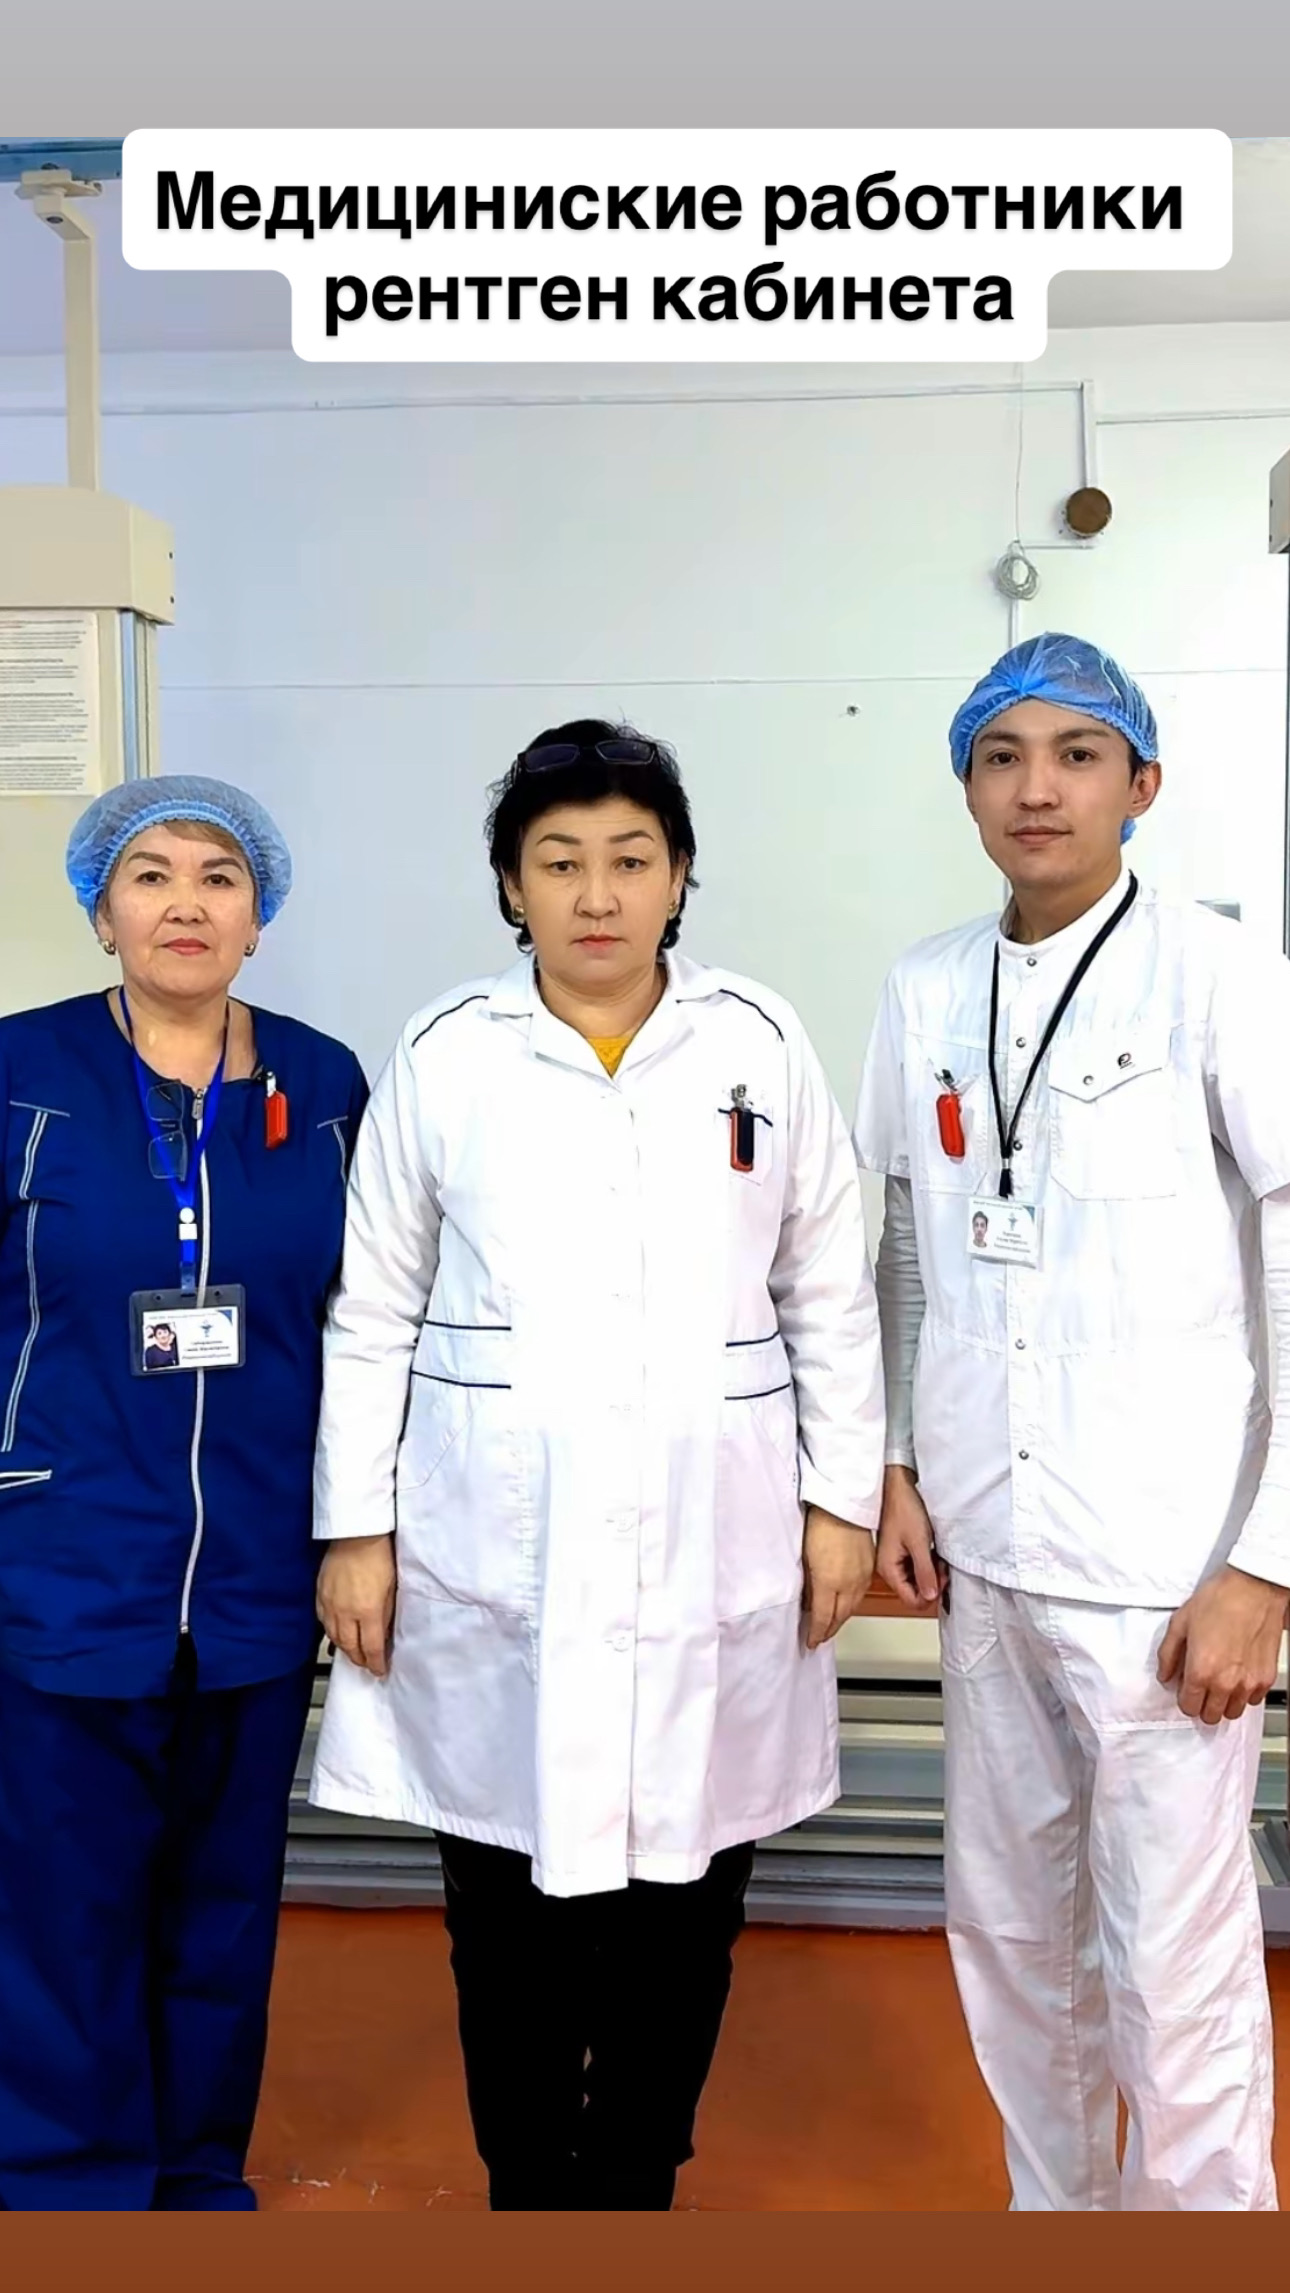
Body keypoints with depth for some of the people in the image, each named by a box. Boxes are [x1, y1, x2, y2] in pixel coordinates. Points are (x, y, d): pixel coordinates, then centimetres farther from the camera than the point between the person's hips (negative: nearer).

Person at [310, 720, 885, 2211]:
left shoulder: (760, 1046, 1)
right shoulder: (443, 1057, 0)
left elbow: (830, 1296, 6)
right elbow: (373, 1313, 3)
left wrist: (842, 1498, 4)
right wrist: (356, 1524, 1)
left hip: (712, 1549, 1)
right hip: (494, 1554, 0)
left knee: (684, 1893, 11)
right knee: (508, 1904, 10)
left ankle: (635, 2182, 33)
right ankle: (528, 2186, 33)